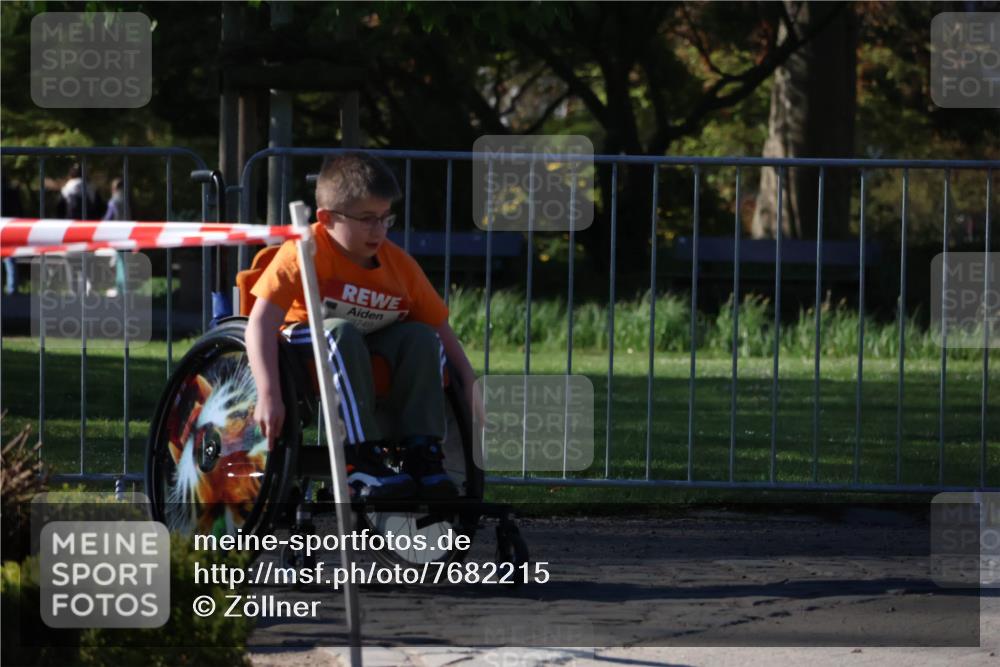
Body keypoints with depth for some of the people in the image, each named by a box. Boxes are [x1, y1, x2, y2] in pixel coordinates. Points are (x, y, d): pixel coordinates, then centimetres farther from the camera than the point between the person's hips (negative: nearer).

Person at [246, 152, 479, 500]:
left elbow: (440, 327, 3)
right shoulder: (303, 254, -19)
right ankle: (362, 460, -39)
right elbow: (260, 323, -29)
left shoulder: (399, 263, -3)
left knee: (422, 337, -20)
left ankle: (422, 455, -22)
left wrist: (471, 389, -6)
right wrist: (268, 394, -40)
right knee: (341, 332, -35)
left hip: (370, 358, 5)